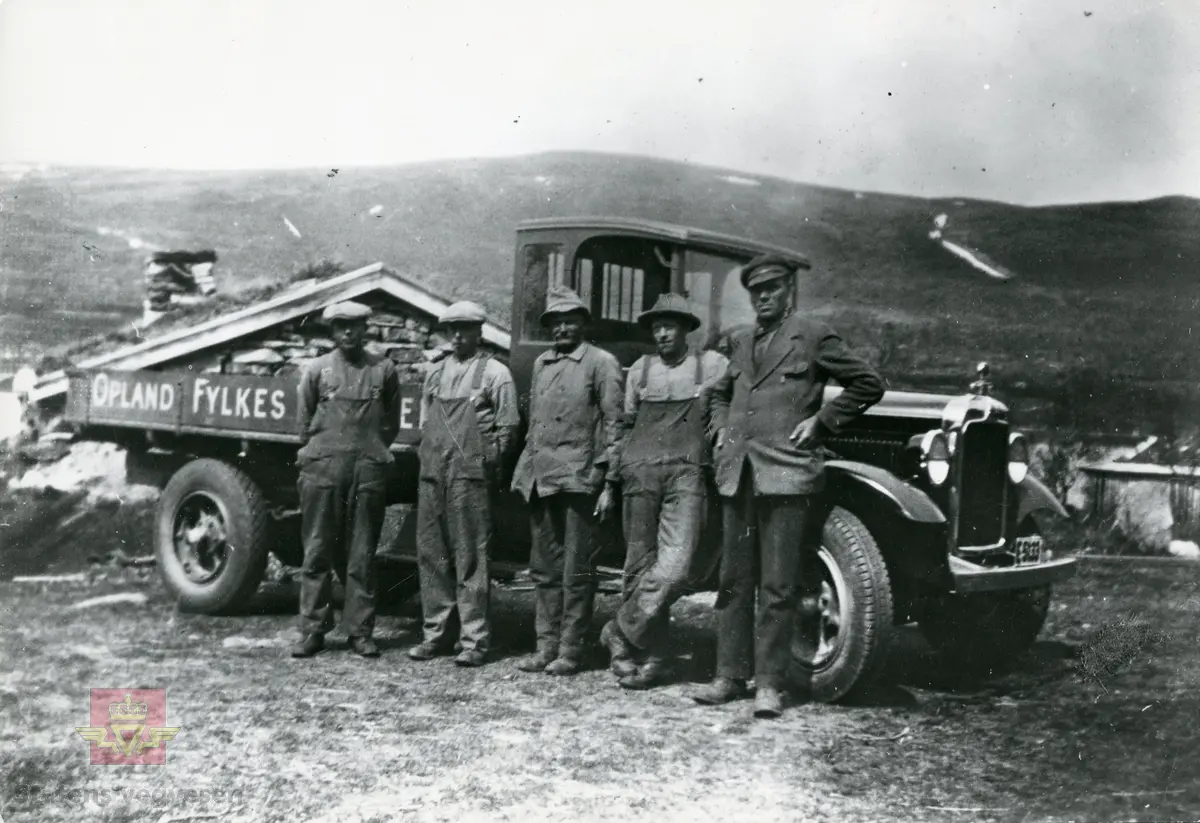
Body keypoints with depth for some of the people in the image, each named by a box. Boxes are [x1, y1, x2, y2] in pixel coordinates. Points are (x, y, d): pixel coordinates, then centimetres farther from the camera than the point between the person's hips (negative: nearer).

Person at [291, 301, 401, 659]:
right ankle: (312, 630, 10)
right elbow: (305, 422, 12)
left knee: (362, 555, 3)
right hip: (322, 467, 0)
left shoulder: (383, 369, 7)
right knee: (317, 552, 2)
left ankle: (360, 631, 10)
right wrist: (321, 452, 10)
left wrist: (370, 452, 8)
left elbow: (391, 424, 12)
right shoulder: (317, 369, 7)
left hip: (368, 469, 0)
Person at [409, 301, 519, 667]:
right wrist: (429, 456, 11)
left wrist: (488, 460, -6)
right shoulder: (435, 372, 18)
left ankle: (474, 640, 0)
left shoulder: (494, 373, 2)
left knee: (470, 557, -5)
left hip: (471, 476, -6)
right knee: (431, 554, 7)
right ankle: (436, 633, 16)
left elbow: (508, 427, 0)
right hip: (432, 475, 6)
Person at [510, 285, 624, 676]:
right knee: (544, 569, 10)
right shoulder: (541, 363, 17)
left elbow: (613, 424, -4)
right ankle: (547, 646, 18)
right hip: (540, 479, 6)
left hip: (579, 480, -6)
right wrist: (525, 471, 13)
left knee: (576, 572, -1)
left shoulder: (601, 362, -1)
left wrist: (607, 483, -10)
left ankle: (571, 650, 7)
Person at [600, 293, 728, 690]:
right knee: (640, 565, 2)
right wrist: (610, 479, 18)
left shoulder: (712, 365, 10)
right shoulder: (640, 369, 17)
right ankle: (652, 657, 11)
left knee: (675, 567, -16)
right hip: (640, 473, 3)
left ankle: (623, 633, 0)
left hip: (687, 474, -2)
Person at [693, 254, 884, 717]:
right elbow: (721, 393, 35)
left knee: (778, 586, -4)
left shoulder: (813, 336, 2)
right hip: (736, 472, 6)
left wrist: (820, 421, -3)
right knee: (734, 581, 8)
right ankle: (730, 677, 15)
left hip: (785, 473, -5)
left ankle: (770, 684, 4)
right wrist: (721, 427, 17)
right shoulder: (742, 342, 18)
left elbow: (868, 385, 3)